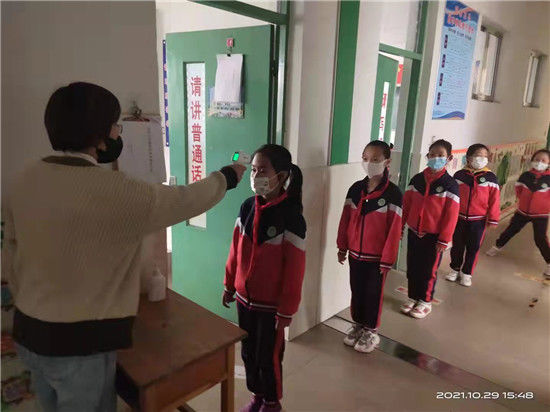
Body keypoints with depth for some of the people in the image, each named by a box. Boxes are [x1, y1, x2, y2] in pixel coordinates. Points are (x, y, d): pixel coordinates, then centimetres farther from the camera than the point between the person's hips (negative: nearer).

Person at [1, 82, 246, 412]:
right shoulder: (111, 190, -25)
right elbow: (186, 200, -12)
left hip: (28, 333, 7)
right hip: (79, 344, -7)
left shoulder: (28, 179, -2)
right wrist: (229, 176, 6)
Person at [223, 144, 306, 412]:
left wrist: (286, 310, -14)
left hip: (271, 304, -5)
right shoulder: (247, 207, -2)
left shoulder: (291, 217, -20)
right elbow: (235, 250, 7)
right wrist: (229, 284, 11)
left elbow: (294, 270, -17)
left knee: (268, 356, 14)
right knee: (248, 352, 21)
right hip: (244, 297, 6)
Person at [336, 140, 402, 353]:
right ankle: (358, 325, 36)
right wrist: (342, 247, 8)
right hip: (355, 253, 4)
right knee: (356, 291, 16)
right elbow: (345, 220, 6)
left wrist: (387, 259, -11)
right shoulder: (355, 189, 0)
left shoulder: (393, 194, -14)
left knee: (373, 294, 11)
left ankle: (371, 331, 29)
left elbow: (394, 229, -13)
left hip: (377, 256, -4)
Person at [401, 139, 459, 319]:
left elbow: (451, 215, -10)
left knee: (429, 270, 9)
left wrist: (444, 240, -10)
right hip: (414, 232, 4)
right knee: (412, 267, 13)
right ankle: (413, 297, 30)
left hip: (433, 236, -4)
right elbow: (406, 204, 8)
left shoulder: (450, 185, -10)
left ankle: (425, 301, 26)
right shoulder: (417, 179, 2)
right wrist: (400, 226, 7)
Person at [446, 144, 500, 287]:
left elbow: (494, 199, -4)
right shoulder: (459, 175, -1)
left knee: (473, 248, 8)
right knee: (457, 246, 12)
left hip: (478, 220, -1)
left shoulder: (490, 177, -5)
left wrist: (493, 219, -5)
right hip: (459, 218, 1)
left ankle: (466, 273, 24)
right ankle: (455, 269, 30)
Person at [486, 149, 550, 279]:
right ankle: (497, 247, 35)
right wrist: (524, 201, 10)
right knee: (511, 230, 14)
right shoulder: (525, 175, -6)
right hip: (523, 211, 3)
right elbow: (518, 189, 11)